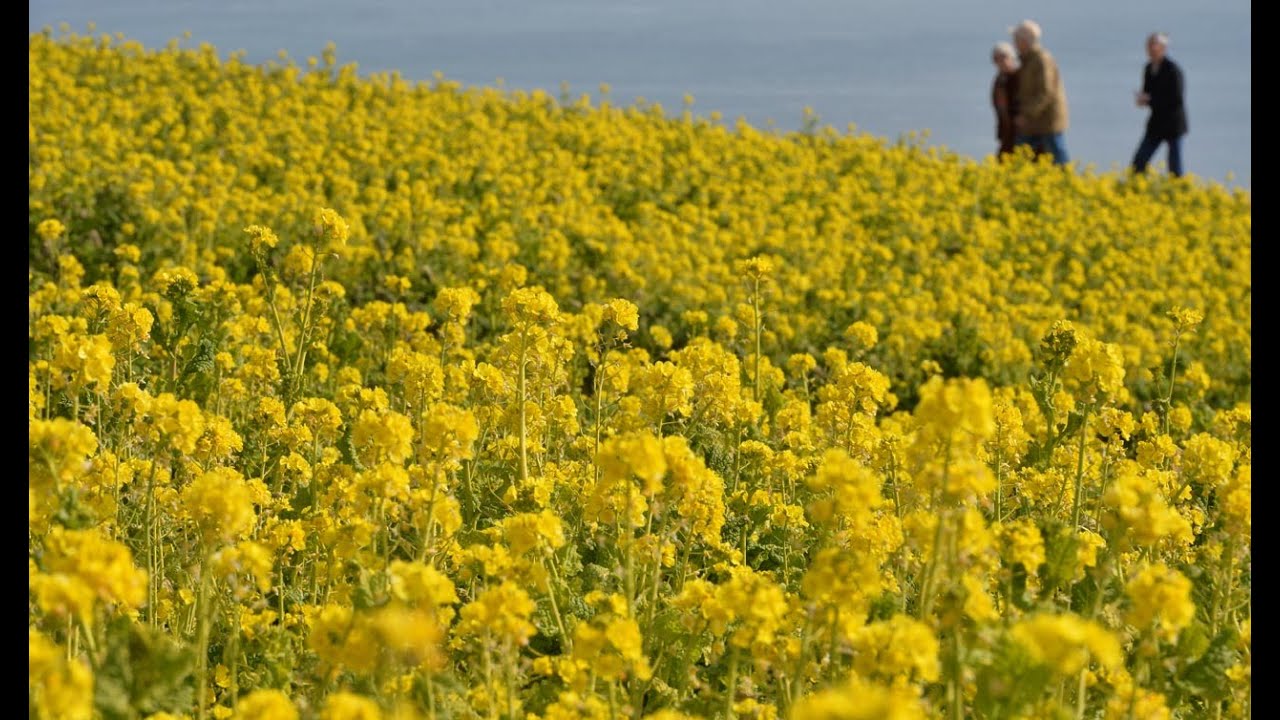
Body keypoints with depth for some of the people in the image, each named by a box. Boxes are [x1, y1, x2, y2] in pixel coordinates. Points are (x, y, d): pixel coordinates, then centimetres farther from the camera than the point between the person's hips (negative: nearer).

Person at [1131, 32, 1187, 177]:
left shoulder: (1172, 69, -16)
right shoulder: (1148, 69, 6)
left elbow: (1176, 100, -19)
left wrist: (1150, 100, -20)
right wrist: (1142, 98, -8)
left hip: (1173, 123, -7)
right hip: (1156, 122, 7)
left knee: (1174, 170, -2)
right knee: (1139, 162, 0)